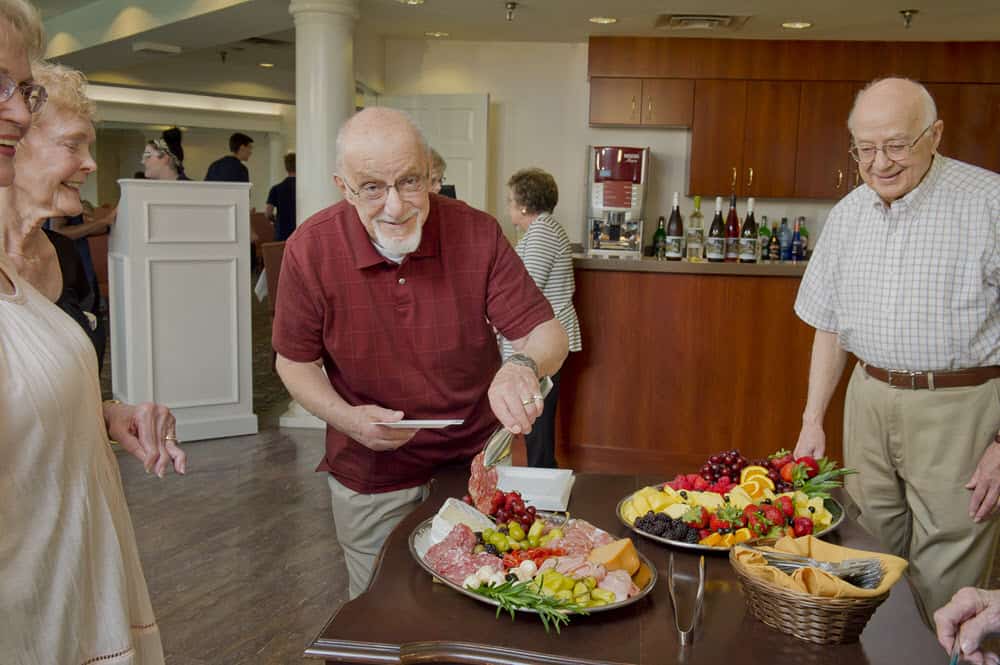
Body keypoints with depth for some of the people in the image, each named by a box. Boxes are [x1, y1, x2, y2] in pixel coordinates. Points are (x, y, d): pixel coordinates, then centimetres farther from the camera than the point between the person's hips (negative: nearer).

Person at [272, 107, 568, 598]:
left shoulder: (477, 234, -16)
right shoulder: (310, 249, -16)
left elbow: (546, 332, -14)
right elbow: (295, 360, -4)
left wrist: (524, 365, -38)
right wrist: (348, 418, -22)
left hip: (473, 461, 1)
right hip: (371, 481, 0)